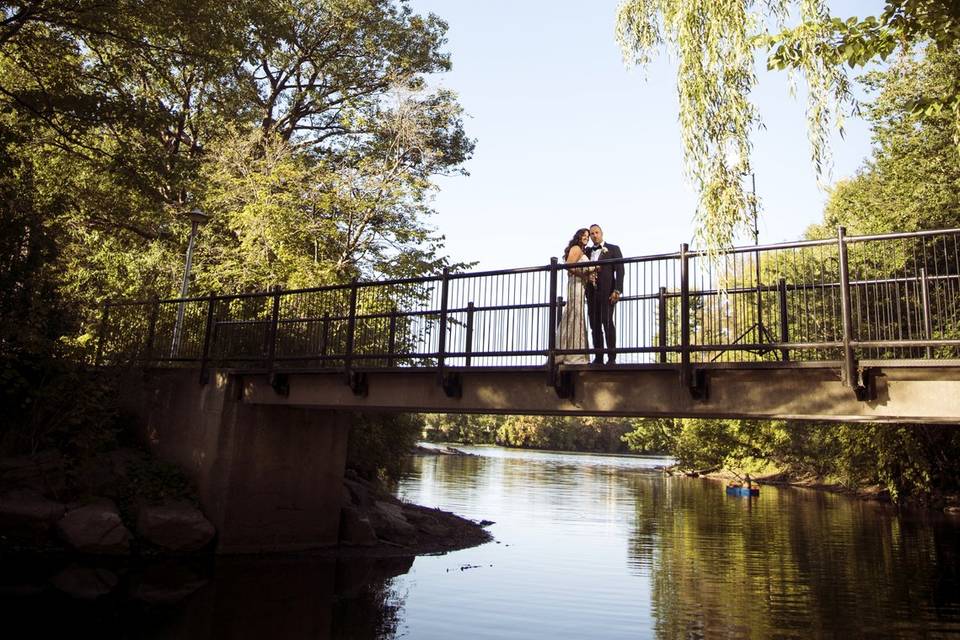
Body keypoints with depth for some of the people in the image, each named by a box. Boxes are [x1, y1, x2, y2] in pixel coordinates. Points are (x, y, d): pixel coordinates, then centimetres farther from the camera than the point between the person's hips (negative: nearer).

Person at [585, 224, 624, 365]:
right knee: (595, 325, 2)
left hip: (607, 291, -4)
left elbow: (619, 270, -1)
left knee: (607, 323, -10)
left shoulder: (613, 249, 7)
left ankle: (612, 357, -9)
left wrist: (617, 290, -12)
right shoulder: (588, 251, 20)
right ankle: (598, 357, 5)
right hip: (591, 292, 4)